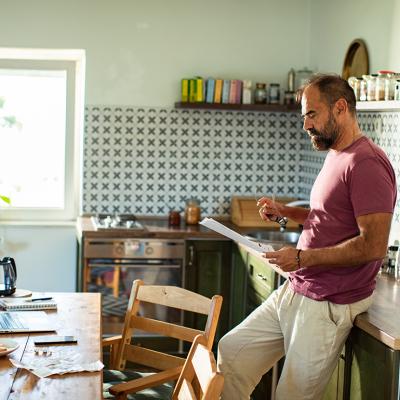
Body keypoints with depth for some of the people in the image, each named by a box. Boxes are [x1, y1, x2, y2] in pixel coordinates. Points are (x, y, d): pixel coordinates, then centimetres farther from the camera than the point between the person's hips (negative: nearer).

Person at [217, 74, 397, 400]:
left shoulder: (367, 163, -18)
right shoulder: (336, 156, 14)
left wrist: (303, 258, -19)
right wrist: (284, 212, 8)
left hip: (327, 305, -10)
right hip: (293, 292, 10)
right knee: (231, 351, 10)